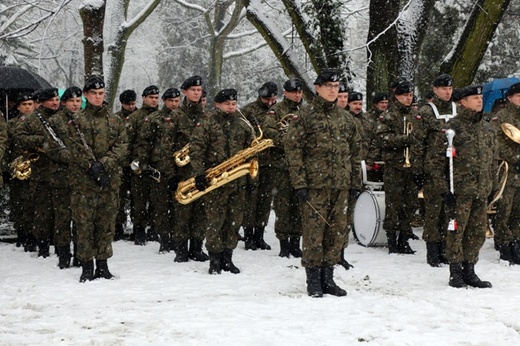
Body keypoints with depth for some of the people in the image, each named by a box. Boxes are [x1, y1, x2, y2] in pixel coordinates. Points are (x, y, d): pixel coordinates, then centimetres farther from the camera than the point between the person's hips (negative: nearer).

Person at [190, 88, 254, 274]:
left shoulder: (243, 125, 11)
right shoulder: (207, 124, -2)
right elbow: (196, 149, -7)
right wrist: (199, 173, -15)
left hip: (237, 180, 4)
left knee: (234, 220, 7)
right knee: (215, 220, -3)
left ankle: (227, 258, 16)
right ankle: (215, 260, 4)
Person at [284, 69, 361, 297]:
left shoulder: (344, 118, 14)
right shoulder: (305, 116, -3)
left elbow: (354, 149, 20)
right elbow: (292, 148, -7)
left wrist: (355, 180, 14)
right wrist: (299, 182, -13)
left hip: (341, 184, 6)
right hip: (315, 183, -5)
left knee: (337, 230, 7)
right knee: (314, 231, -3)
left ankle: (328, 278, 17)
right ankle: (313, 280, 5)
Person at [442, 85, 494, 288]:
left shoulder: (488, 130, 15)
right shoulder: (452, 127, -5)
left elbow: (492, 161, 21)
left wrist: (489, 186, 16)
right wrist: (447, 188, -12)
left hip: (481, 191, 6)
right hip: (461, 189, -6)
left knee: (477, 232, 8)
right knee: (457, 230, -3)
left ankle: (469, 271, 18)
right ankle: (455, 273, 5)